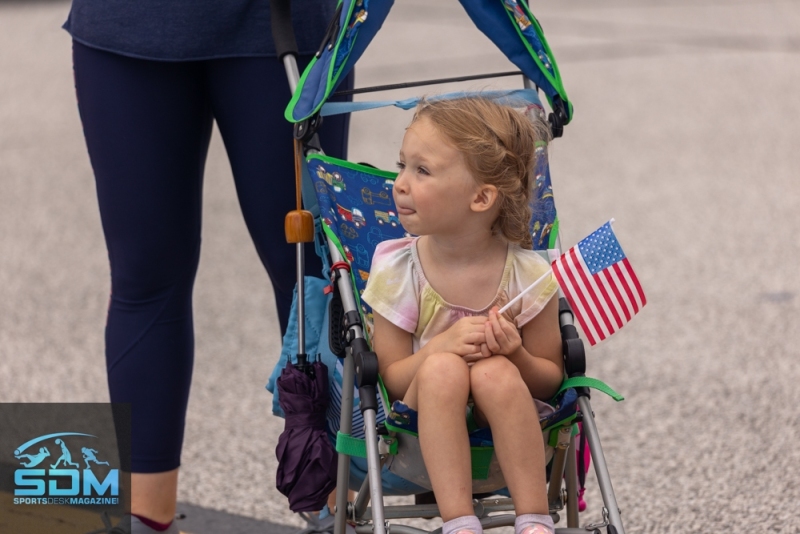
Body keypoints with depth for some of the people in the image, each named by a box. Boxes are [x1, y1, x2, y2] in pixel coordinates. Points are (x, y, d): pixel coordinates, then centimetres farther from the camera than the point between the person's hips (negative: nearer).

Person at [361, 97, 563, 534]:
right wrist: (443, 344, -24)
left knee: (494, 373, -32)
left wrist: (516, 357, -22)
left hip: (505, 429, 0)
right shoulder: (397, 273, -7)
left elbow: (550, 380, 0)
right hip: (424, 439, 0)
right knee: (442, 369, -31)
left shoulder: (528, 276, -9)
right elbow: (389, 379, -6)